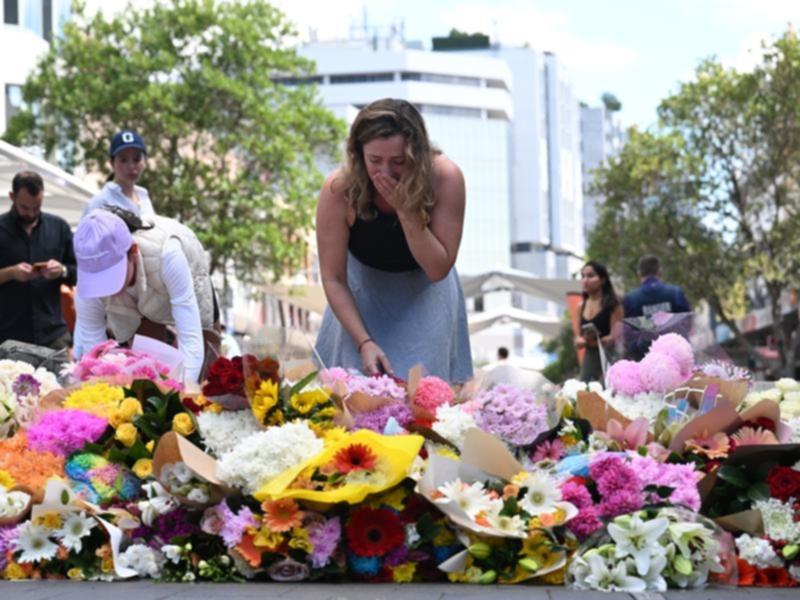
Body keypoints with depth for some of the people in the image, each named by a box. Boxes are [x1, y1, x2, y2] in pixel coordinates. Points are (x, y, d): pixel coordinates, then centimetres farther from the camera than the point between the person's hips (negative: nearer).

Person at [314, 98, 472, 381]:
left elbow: (438, 270, -25)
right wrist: (364, 343, -31)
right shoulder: (339, 189, -30)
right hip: (363, 294, 0)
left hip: (425, 294, 0)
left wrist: (406, 210, -37)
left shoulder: (444, 178, -30)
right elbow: (333, 279, -22)